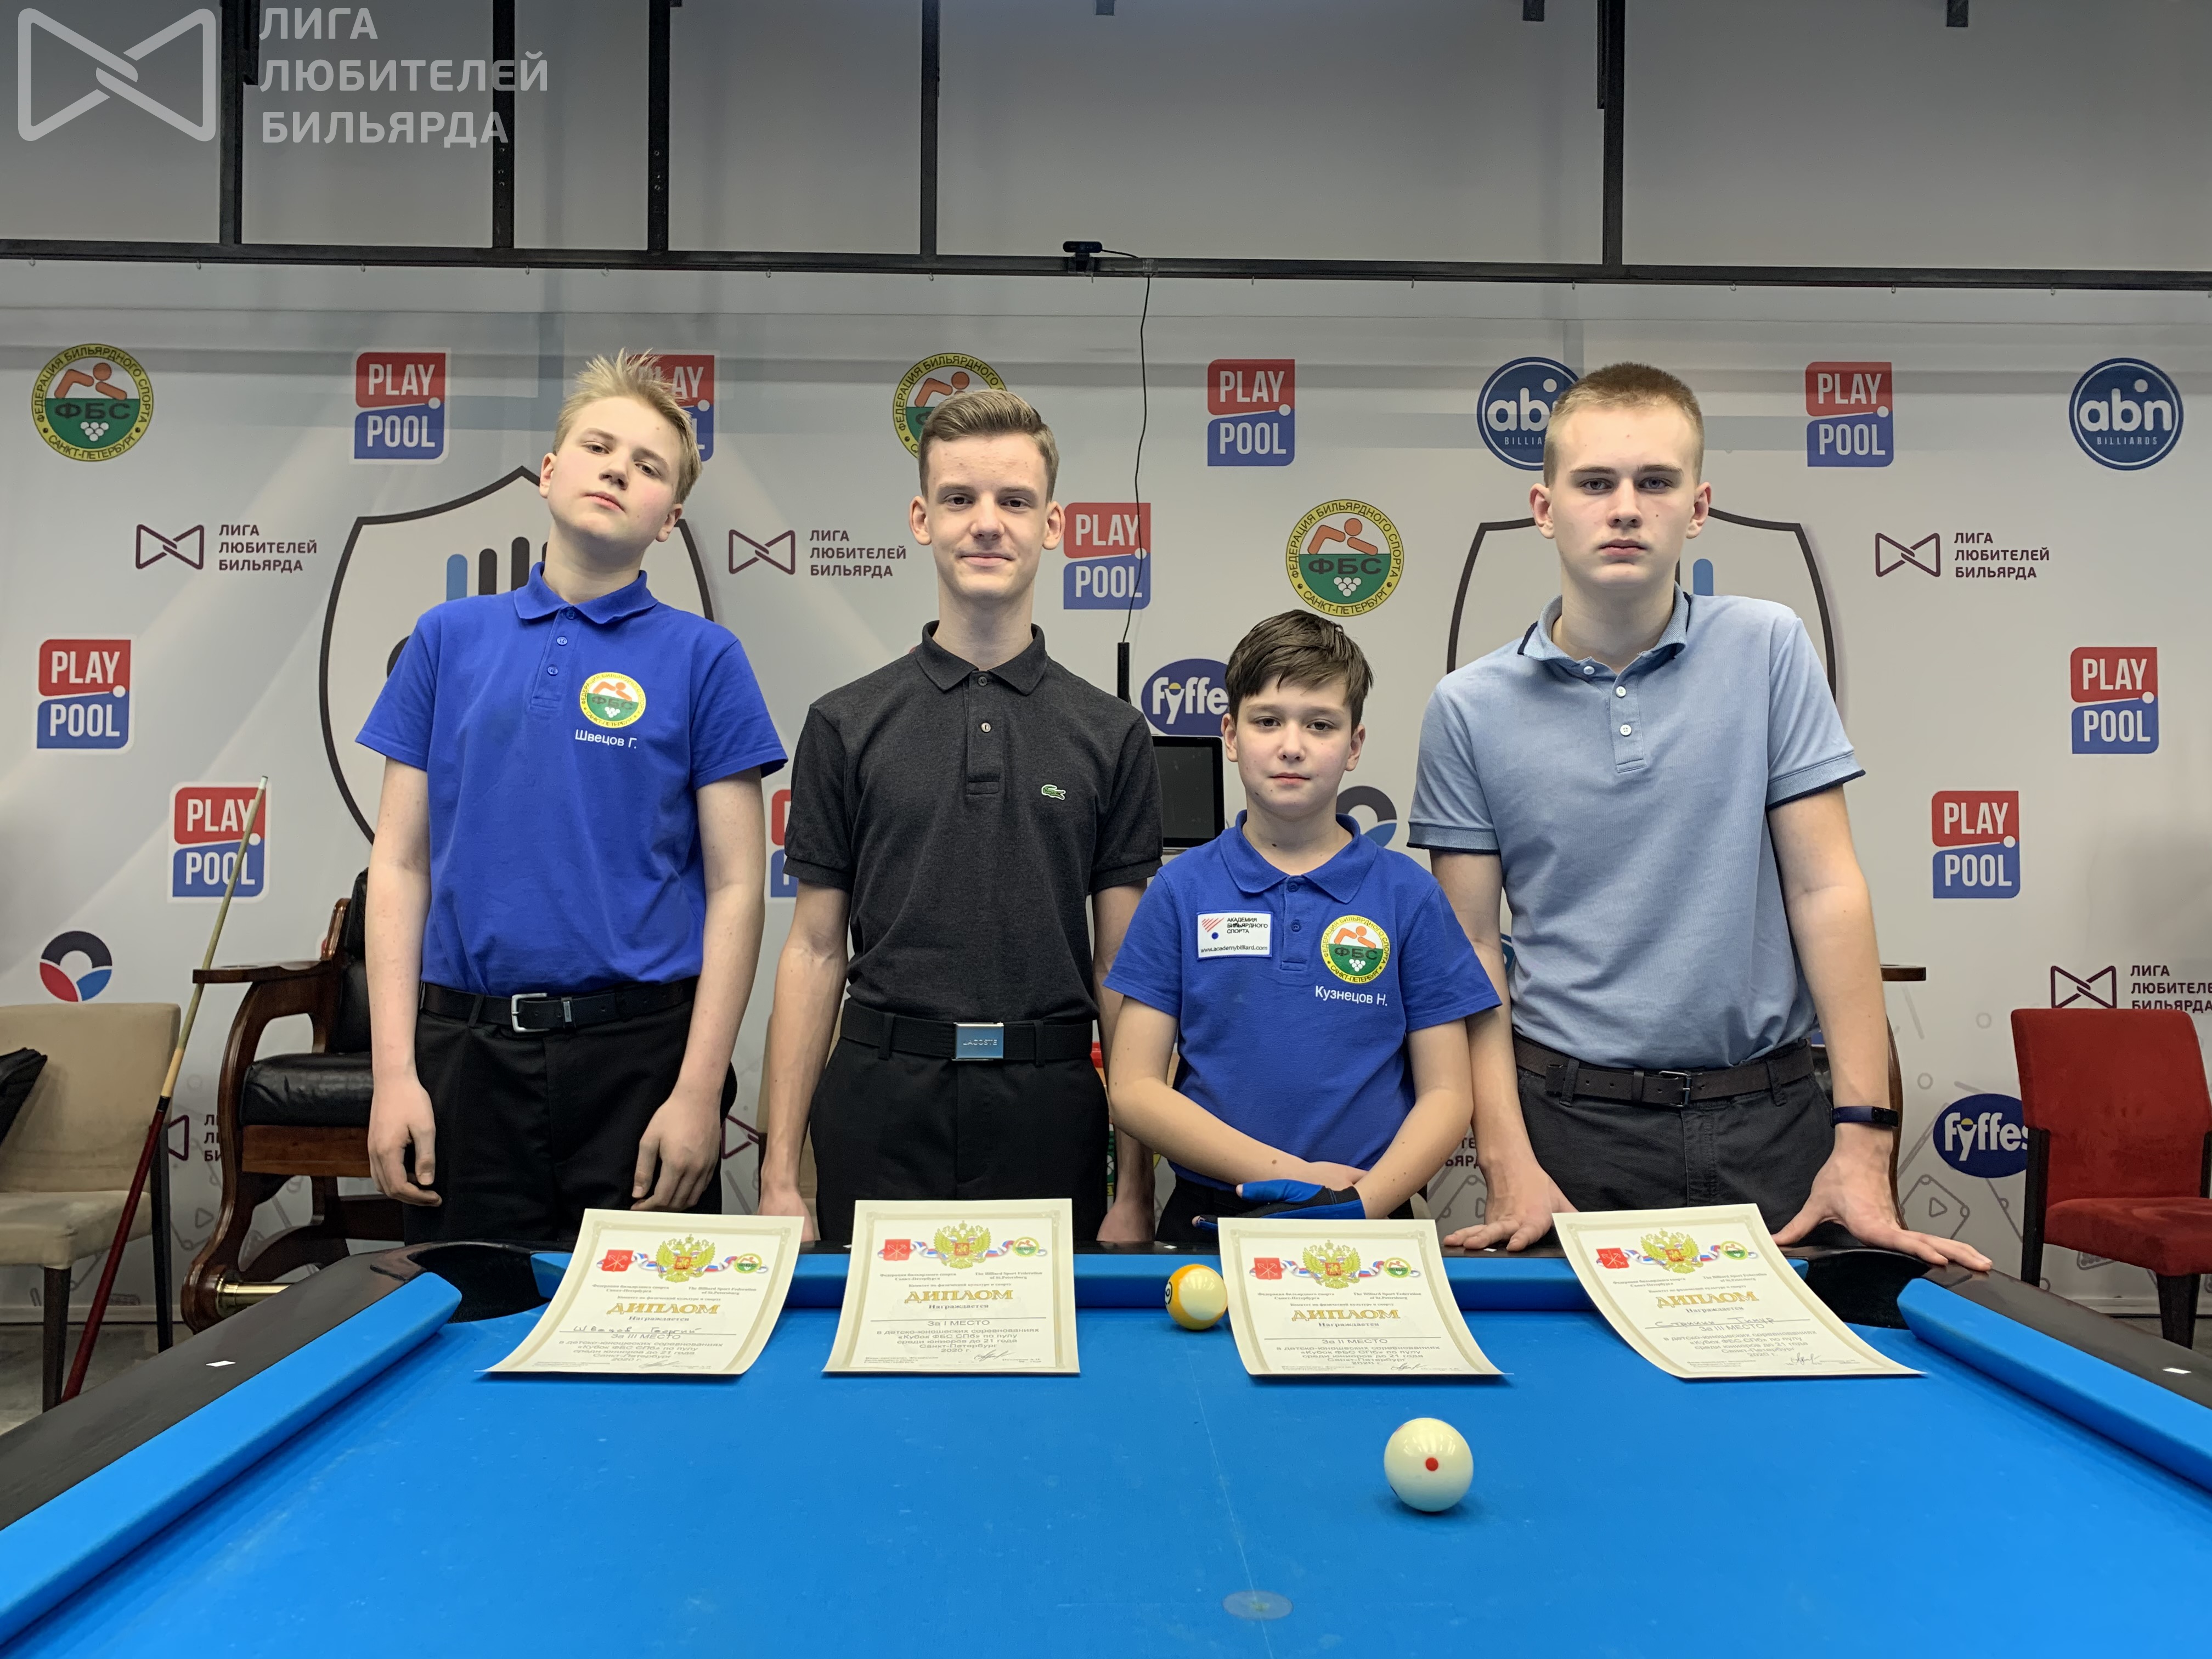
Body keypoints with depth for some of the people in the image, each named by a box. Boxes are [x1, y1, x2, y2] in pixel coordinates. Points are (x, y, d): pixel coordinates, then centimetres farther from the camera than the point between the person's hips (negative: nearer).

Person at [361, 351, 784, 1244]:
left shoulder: (702, 656, -1)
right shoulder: (450, 637, 7)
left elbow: (736, 889, -4)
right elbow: (400, 865, 6)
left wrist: (698, 1089, -10)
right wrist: (394, 1071, -1)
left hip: (638, 1052, -2)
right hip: (467, 1057, 2)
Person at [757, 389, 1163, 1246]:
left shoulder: (1111, 734, 3)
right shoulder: (847, 724, 3)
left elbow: (1124, 967, 3)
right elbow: (815, 951, 3)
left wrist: (1134, 1187, -2)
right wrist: (779, 1175, -2)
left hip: (1049, 1112, 0)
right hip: (881, 1109, 0)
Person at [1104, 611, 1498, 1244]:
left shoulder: (1410, 895, 6)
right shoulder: (1181, 890, 5)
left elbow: (1445, 1094, 5)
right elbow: (1135, 1088, 1)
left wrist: (1363, 1203, -11)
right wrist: (1286, 1173, -8)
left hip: (1370, 1219, 0)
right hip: (1209, 1216, 0)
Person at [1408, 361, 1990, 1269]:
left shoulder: (1768, 648, -1)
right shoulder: (1469, 709, -3)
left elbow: (1825, 887, -3)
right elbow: (1471, 948, -2)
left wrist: (1863, 1135, -8)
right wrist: (1508, 1163, -10)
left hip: (1768, 1117, 1)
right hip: (1574, 1123, 0)